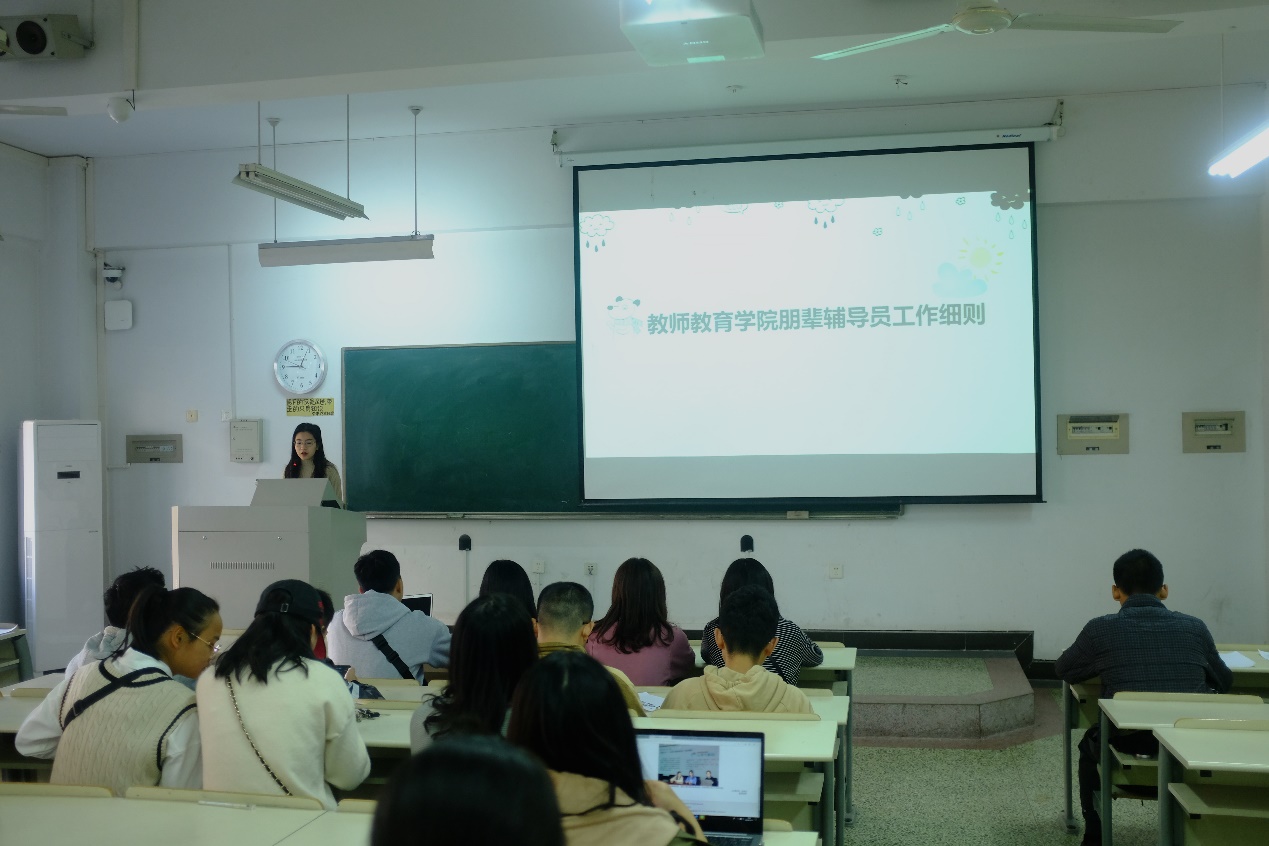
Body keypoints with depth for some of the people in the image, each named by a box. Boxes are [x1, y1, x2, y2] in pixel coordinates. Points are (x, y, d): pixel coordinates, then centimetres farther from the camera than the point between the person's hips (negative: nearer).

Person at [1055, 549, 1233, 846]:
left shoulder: (1100, 629, -3)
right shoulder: (1194, 627, 3)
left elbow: (1063, 670, 15)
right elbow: (1224, 681, 19)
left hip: (1128, 744, -2)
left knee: (1091, 744, 33)